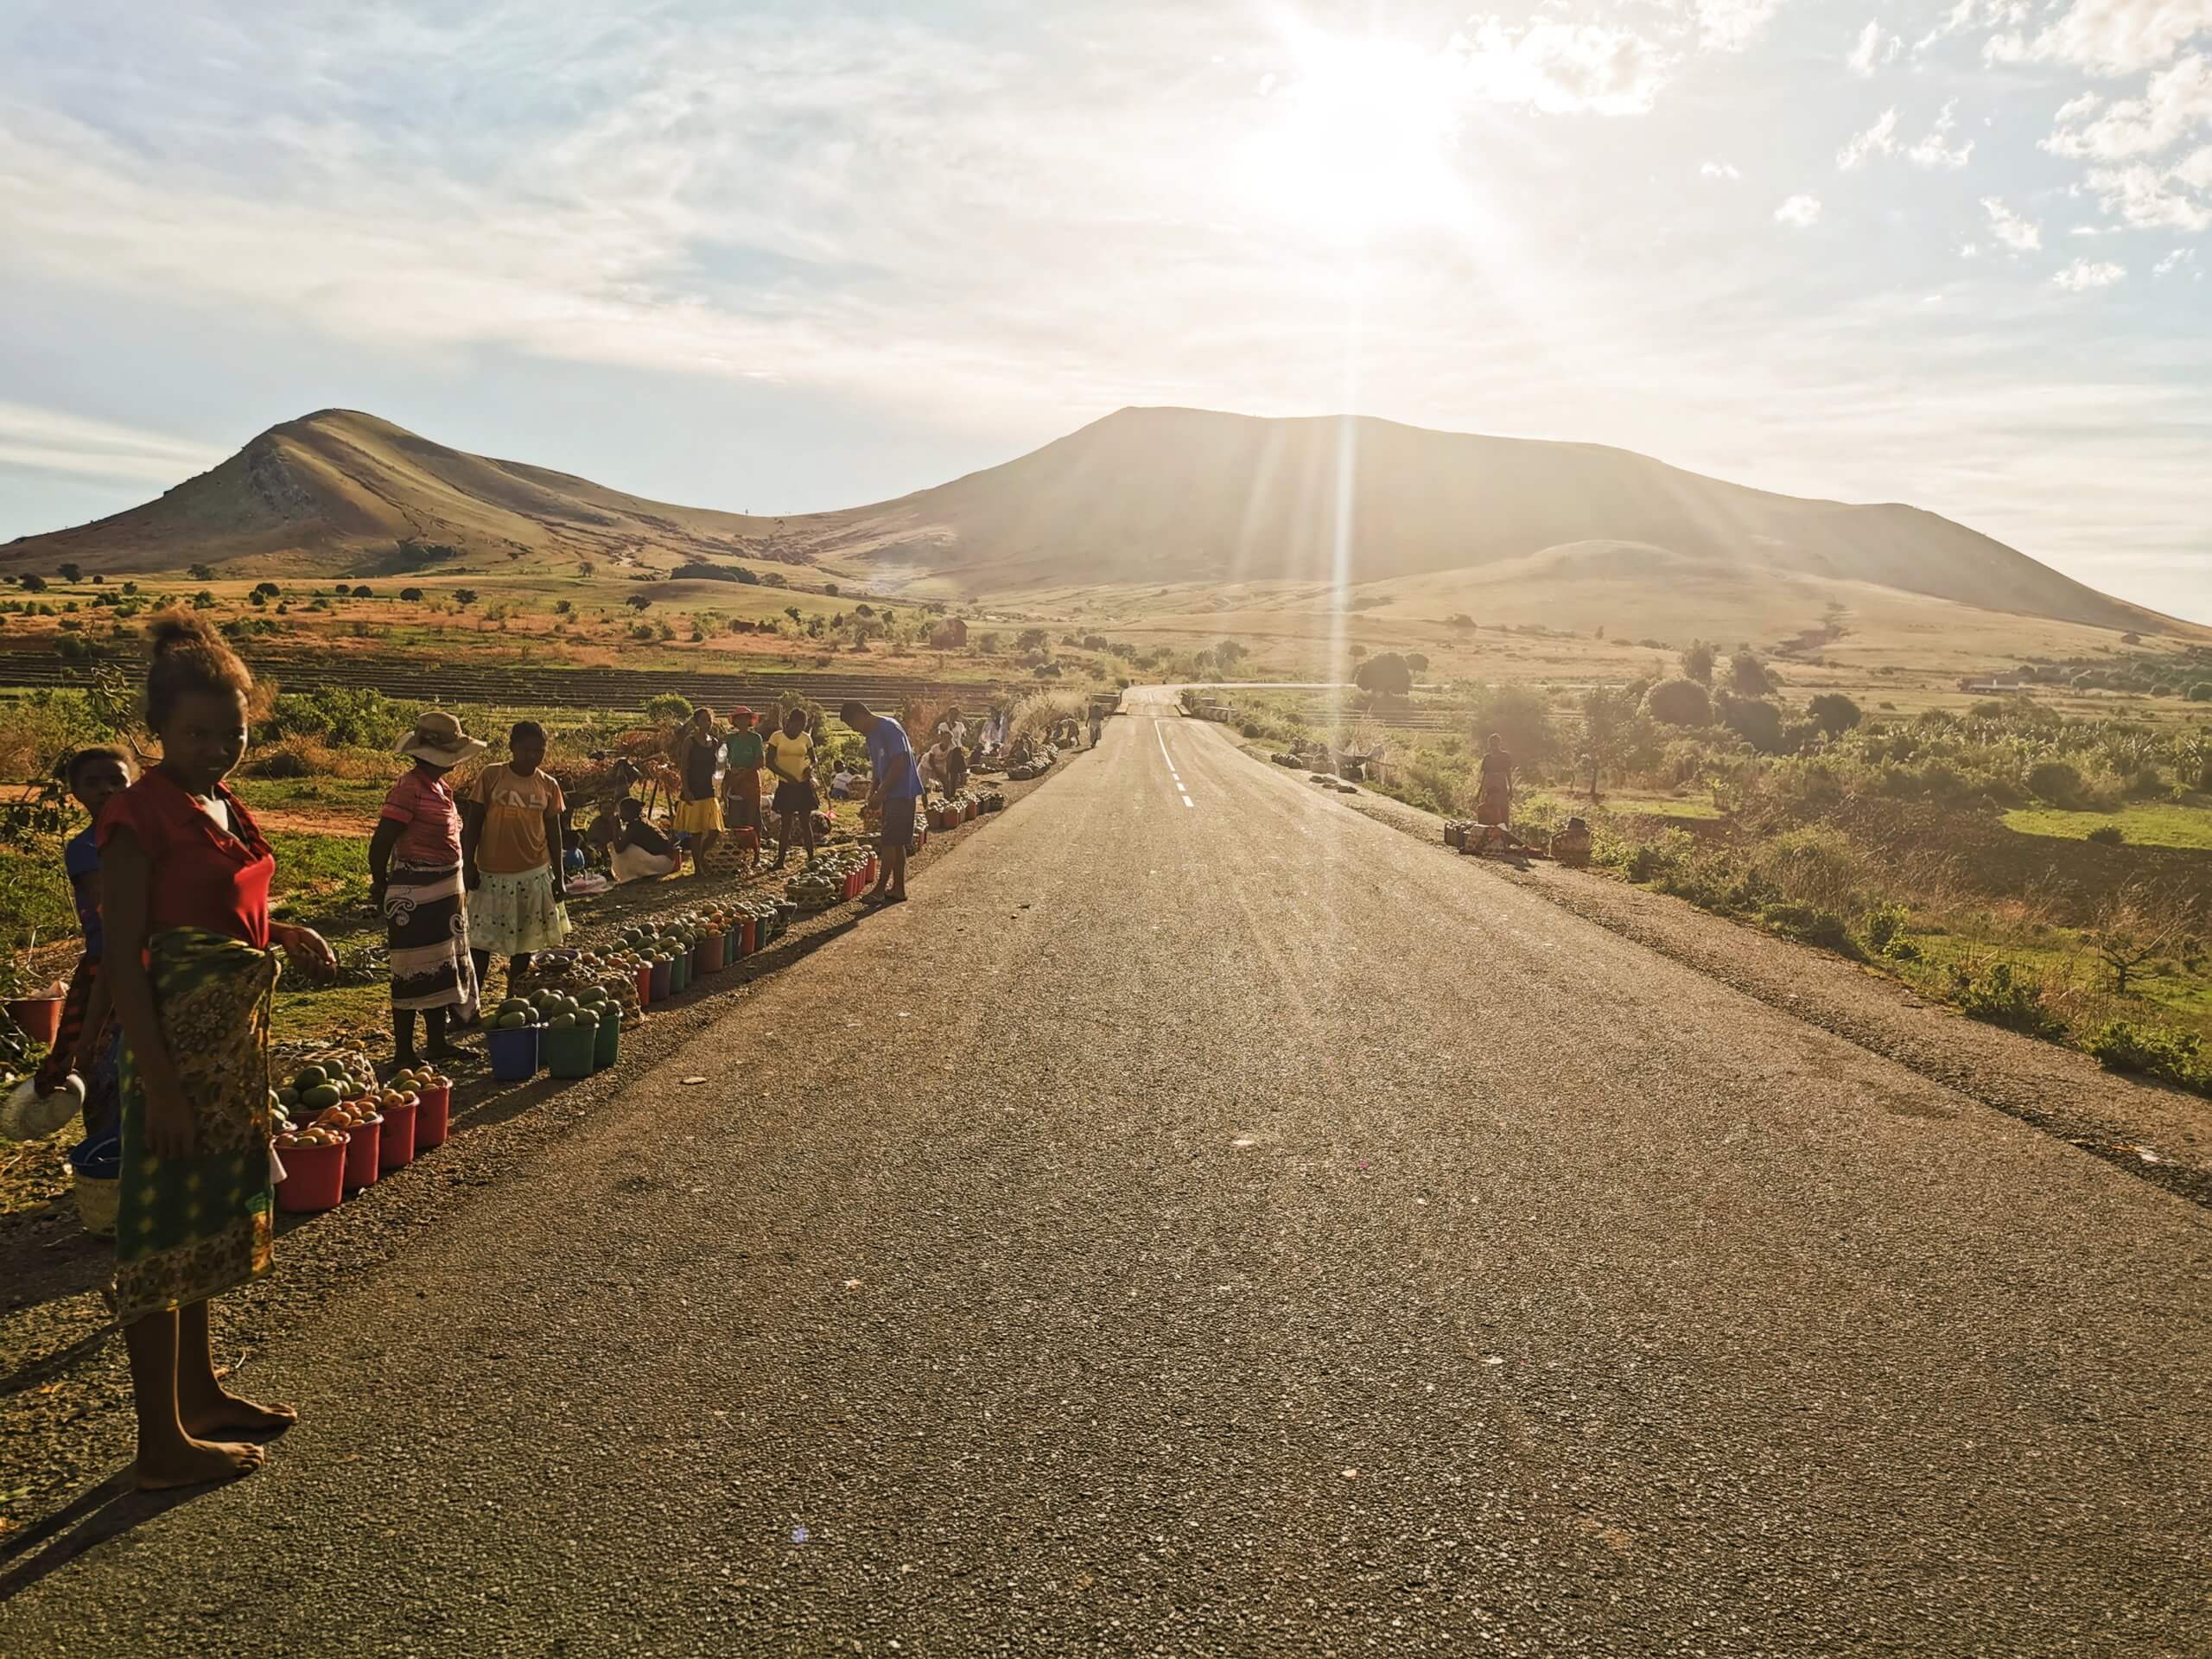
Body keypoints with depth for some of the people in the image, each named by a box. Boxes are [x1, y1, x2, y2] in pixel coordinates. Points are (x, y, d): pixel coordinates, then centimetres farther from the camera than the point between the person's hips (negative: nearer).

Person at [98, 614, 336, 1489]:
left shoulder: (222, 807, 10)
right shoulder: (140, 816, -15)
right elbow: (123, 960, -18)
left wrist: (282, 934, 3)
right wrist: (159, 1082, -21)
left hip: (235, 1038, 9)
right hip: (177, 1042, -9)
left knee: (208, 1217, 19)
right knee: (163, 1228, 1)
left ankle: (201, 1393, 35)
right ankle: (163, 1443, 13)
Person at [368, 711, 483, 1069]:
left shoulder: (438, 786, 11)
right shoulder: (410, 787, -18)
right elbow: (381, 842, -18)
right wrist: (380, 890, -10)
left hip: (443, 892, 9)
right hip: (416, 896, -9)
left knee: (442, 968, 16)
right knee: (414, 972, -2)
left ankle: (437, 1043, 28)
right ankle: (404, 1053, 7)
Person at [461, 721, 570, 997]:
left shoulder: (548, 786, 3)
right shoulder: (490, 776, -5)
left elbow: (553, 832, 8)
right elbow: (473, 822, -3)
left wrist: (558, 876, 6)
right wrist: (468, 865, -7)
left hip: (534, 874, 3)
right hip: (493, 873, -3)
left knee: (524, 940, 10)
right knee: (482, 940, 1)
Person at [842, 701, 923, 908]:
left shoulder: (890, 729, -17)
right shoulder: (872, 734, 13)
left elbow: (899, 764, -22)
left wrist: (880, 793, -19)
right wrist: (872, 793, 7)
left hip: (901, 792, -10)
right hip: (890, 794, 10)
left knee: (890, 842, -8)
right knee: (896, 842, 12)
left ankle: (880, 890, -4)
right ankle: (898, 889, 17)